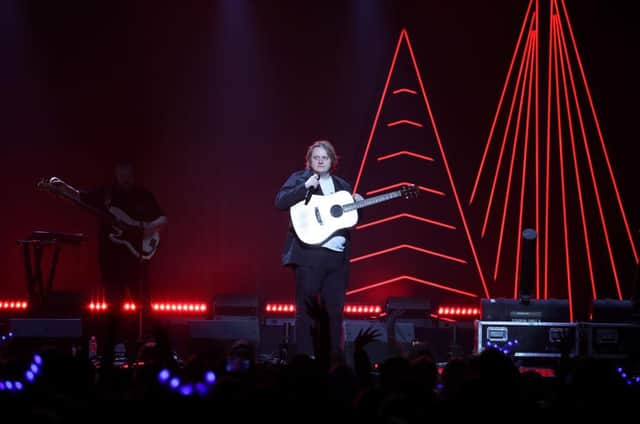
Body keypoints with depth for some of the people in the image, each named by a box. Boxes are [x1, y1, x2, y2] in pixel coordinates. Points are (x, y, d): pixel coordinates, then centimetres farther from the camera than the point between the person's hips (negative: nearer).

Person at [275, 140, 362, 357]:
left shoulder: (342, 186, 18)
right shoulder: (299, 179, 4)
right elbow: (280, 202, -11)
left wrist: (358, 203, 2)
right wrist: (305, 186, -19)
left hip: (338, 256, 5)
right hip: (308, 254, -5)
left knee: (335, 311, 5)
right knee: (306, 310, -3)